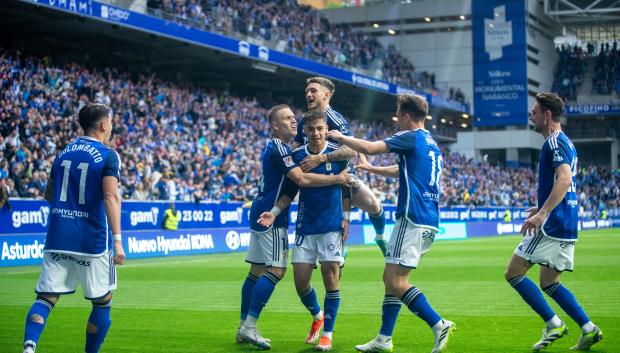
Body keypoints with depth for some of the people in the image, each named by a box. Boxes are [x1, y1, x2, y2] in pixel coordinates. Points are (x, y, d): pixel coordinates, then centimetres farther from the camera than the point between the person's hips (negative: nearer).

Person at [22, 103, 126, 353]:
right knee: (102, 302, 12)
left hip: (57, 238, 5)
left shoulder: (63, 153, 13)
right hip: (92, 240, -4)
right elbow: (110, 197, -17)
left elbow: (48, 194, 21)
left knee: (46, 298, 2)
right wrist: (117, 239, -21)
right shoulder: (108, 156, -5)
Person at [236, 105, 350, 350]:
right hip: (271, 218, -10)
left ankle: (244, 327, 14)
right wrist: (337, 178, -17)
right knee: (276, 270, -12)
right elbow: (301, 179, -22)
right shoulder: (278, 148, -14)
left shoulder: (276, 148, 18)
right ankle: (249, 327, -13)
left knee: (257, 271, 10)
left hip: (262, 215, 10)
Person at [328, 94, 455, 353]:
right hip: (430, 222, 10)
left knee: (396, 282, -9)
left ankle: (439, 325, -13)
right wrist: (372, 169, 45)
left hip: (413, 219, -10)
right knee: (390, 278, 13)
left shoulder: (410, 137, -8)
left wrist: (341, 137, 2)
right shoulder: (430, 142, 21)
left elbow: (369, 148, -15)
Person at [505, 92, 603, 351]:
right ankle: (589, 329, 8)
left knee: (513, 273, -5)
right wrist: (542, 208, 29)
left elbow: (564, 179, -27)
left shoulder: (555, 142, -12)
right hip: (567, 224, 10)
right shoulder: (565, 142, 18)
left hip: (552, 224, -10)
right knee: (549, 284, 14)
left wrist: (543, 213, -33)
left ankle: (553, 324, -5)